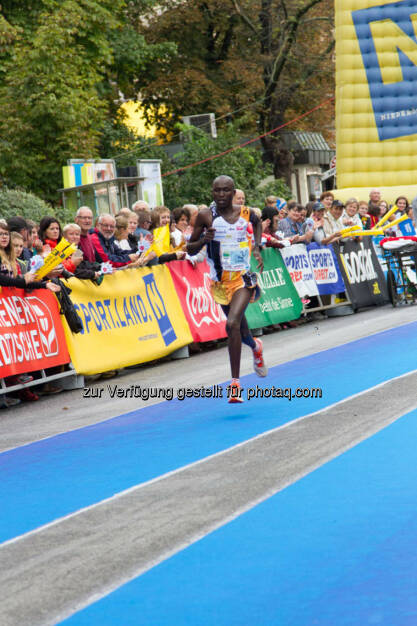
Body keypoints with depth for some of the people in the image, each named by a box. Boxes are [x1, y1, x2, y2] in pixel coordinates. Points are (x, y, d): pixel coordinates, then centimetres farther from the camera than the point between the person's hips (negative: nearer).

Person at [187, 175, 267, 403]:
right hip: (220, 280, 3)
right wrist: (203, 240, -21)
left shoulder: (246, 213, -3)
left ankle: (235, 382, -16)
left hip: (244, 277, -2)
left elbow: (257, 223, 23)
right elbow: (190, 249, 0)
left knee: (232, 324, -22)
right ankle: (255, 347, 56)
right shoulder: (206, 216, -5)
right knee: (238, 326, 19)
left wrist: (257, 247, 7)